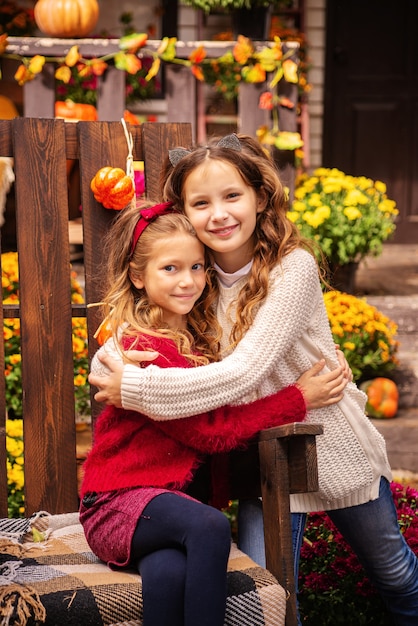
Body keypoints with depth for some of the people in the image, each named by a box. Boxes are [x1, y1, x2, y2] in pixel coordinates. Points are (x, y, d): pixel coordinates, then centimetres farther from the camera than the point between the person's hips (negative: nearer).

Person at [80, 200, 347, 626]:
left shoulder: (198, 337, 13)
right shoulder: (143, 347, -13)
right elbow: (210, 431, -15)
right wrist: (298, 399, -9)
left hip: (169, 494, 6)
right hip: (117, 504, -5)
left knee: (170, 573, -30)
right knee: (210, 526, -34)